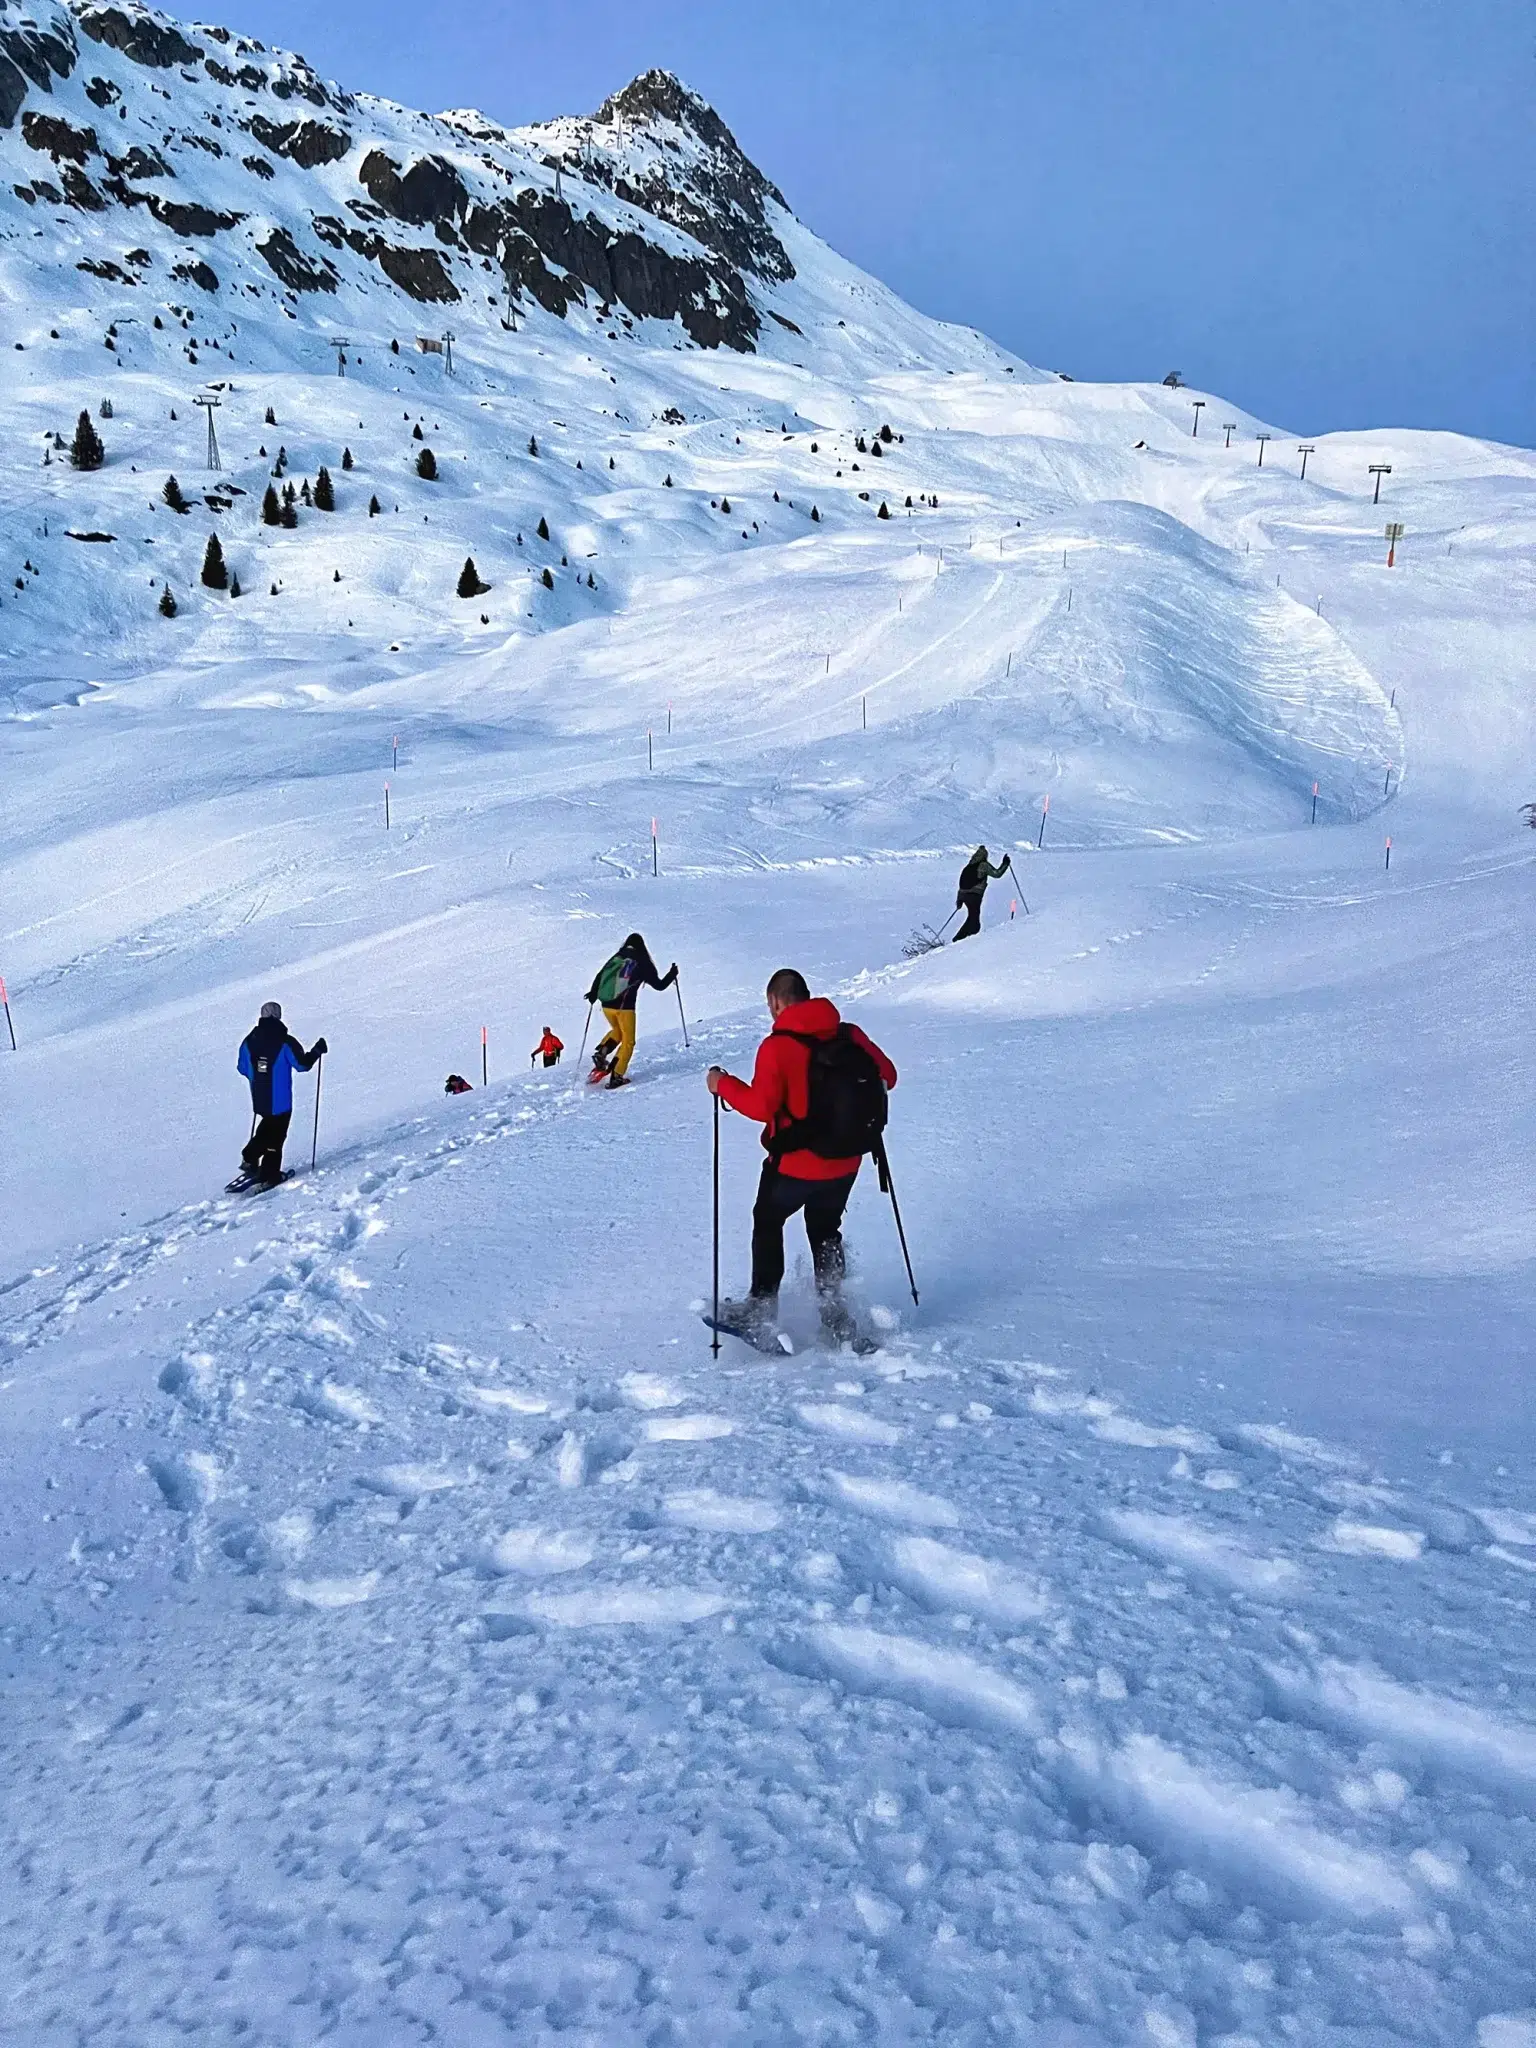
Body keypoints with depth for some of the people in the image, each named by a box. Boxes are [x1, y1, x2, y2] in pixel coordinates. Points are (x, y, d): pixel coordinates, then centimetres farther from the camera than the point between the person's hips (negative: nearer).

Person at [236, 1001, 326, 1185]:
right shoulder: (285, 1042, -16)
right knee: (276, 1135, 7)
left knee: (267, 1126, 29)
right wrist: (317, 1051, 2)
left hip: (258, 1099, 5)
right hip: (280, 1100, -5)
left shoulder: (249, 1041, -1)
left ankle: (250, 1159, 18)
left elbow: (243, 1068, 8)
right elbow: (302, 1064, -13)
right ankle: (269, 1176, 9)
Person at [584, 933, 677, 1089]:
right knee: (628, 1041, 9)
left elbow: (600, 976, 13)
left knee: (617, 1031, 30)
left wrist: (593, 994, 29)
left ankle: (601, 1053, 5)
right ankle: (617, 1077, 2)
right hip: (624, 1007, -5)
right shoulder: (642, 963, -4)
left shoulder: (616, 958, 8)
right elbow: (659, 985, -1)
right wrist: (672, 974, 17)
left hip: (606, 1005, 5)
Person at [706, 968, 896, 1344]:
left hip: (795, 1164, -4)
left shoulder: (777, 1046, -17)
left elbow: (761, 1105, -20)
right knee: (825, 1230, 24)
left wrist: (723, 1085, -6)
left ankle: (762, 1308, 20)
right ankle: (833, 1312, 22)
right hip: (845, 1162, 5)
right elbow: (886, 1076, 5)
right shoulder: (849, 1035, -3)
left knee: (767, 1222, 20)